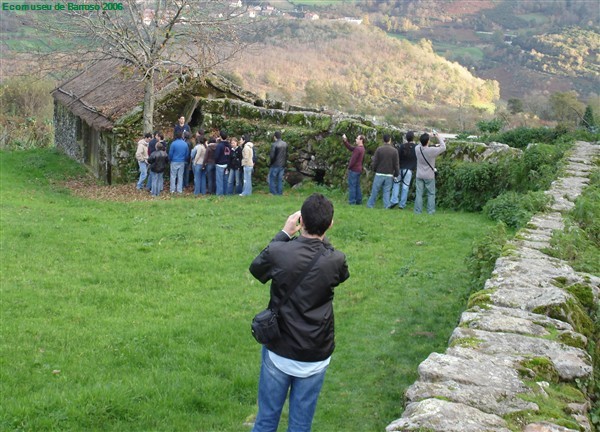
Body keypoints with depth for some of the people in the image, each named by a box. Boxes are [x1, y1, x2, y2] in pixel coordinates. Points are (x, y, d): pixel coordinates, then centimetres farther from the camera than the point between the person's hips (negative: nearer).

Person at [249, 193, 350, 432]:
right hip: (316, 358, 0)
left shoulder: (278, 252, -18)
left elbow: (256, 269, 5)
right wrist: (322, 238, 9)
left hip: (278, 352, 0)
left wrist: (284, 233, 5)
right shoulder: (335, 261, -15)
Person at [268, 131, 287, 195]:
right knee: (280, 180, 11)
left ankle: (274, 193, -2)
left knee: (272, 179, 3)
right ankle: (280, 193, 11)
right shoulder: (285, 144, 6)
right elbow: (287, 155, 10)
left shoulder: (274, 145, -15)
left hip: (275, 165, -6)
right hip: (282, 165, 6)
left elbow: (272, 156, -18)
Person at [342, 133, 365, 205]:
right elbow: (350, 147, 13)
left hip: (353, 169, -9)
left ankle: (352, 201, -3)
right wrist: (345, 141, 1)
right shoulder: (362, 148, 12)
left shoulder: (358, 149, -20)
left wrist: (349, 167, -7)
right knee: (357, 186, 14)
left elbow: (353, 159, -20)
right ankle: (359, 201, 16)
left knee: (352, 186, -4)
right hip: (358, 169, 9)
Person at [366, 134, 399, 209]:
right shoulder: (394, 151, -2)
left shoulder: (379, 149, -6)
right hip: (389, 175, 1)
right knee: (387, 192, 6)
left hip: (379, 174, -1)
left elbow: (375, 162, -5)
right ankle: (387, 206, 3)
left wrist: (374, 170, 13)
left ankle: (370, 205, 13)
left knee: (375, 191, 7)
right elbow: (396, 164, 0)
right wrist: (396, 175, 10)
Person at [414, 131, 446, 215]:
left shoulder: (417, 149, -8)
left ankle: (418, 210, 6)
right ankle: (430, 210, 7)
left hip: (419, 175, 3)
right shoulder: (432, 150, -18)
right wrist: (438, 137, 3)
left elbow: (421, 144, 17)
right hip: (429, 176, -3)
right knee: (431, 194, 8)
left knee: (419, 193, 6)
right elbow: (443, 147, -5)